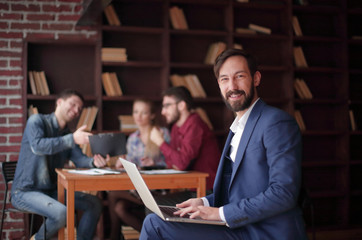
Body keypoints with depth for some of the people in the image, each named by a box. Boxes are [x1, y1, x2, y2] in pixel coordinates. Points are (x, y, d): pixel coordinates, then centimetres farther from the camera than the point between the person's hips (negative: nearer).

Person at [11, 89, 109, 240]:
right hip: (25, 192, -8)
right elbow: (38, 146, -28)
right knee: (61, 213, -30)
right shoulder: (37, 120, -8)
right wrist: (72, 139, -37)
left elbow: (79, 159, -2)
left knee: (94, 204, -1)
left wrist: (94, 162, -26)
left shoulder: (68, 134, 13)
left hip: (51, 191, 8)